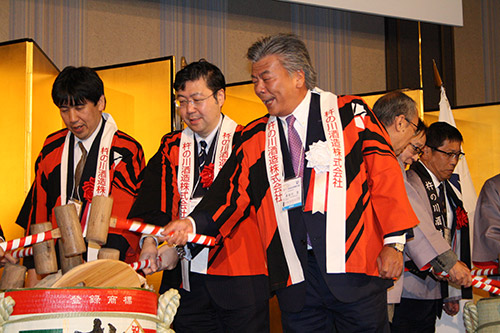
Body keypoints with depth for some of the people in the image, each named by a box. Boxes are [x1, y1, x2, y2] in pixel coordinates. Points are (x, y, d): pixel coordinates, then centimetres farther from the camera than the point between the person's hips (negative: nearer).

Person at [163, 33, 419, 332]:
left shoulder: (349, 113, 2)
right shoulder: (256, 138, 11)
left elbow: (384, 174, -1)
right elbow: (233, 193, 5)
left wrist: (393, 241, -7)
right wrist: (193, 223, -13)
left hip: (354, 265, -2)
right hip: (296, 275, 3)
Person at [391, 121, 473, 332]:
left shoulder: (447, 192, 18)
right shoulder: (409, 183, -10)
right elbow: (418, 228, -25)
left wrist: (452, 295, 19)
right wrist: (451, 262, -33)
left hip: (434, 292, 8)